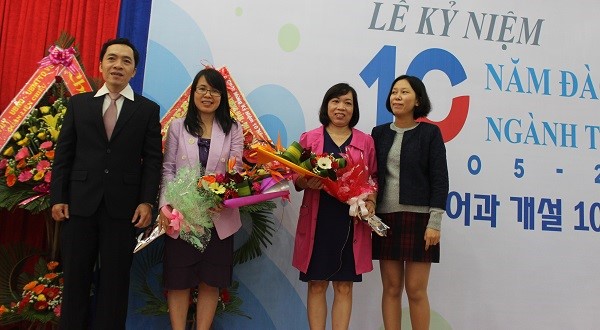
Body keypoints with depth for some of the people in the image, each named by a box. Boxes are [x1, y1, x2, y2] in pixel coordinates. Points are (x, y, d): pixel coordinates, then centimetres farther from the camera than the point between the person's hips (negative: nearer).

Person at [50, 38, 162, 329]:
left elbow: (153, 159, 0)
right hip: (79, 204, 2)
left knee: (115, 279, 7)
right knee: (75, 277, 10)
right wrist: (58, 197, 0)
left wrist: (147, 201, -8)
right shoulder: (78, 103, 9)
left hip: (122, 207, -1)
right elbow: (63, 154, 7)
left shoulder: (148, 109, 5)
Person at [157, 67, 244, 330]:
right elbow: (168, 168, 2)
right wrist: (166, 204, -11)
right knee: (178, 280, 6)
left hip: (219, 216, 1)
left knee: (211, 281, 8)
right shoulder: (177, 126, 7)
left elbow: (236, 170, -3)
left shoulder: (233, 130, 7)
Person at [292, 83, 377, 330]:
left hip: (352, 221, 1)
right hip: (318, 220, 0)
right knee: (316, 284, 5)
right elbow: (297, 179, 7)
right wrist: (308, 182, -14)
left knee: (344, 285, 6)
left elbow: (373, 178, 10)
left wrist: (370, 201, -8)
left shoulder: (366, 142, 9)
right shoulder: (308, 138, 6)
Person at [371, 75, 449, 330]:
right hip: (385, 218, 3)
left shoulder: (430, 133, 0)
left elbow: (440, 180, -4)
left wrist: (435, 223, -11)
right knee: (391, 288, 8)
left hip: (419, 218, -3)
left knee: (416, 290, 0)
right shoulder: (379, 133, 10)